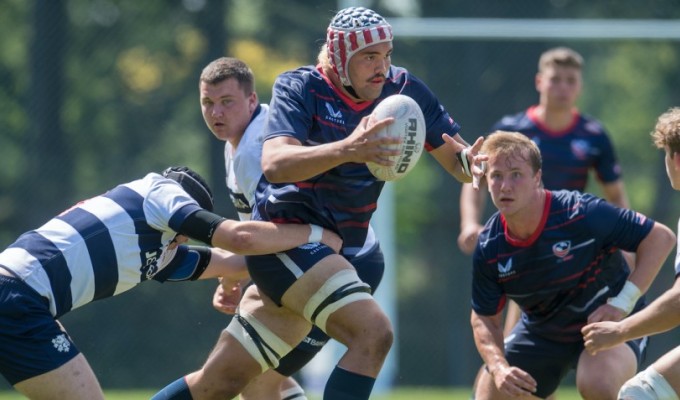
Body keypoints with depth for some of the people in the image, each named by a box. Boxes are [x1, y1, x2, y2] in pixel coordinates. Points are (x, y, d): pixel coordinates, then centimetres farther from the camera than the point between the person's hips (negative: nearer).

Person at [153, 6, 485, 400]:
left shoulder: (404, 90, 0)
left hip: (346, 248, 6)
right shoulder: (299, 87, -13)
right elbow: (274, 163, -29)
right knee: (374, 332, -26)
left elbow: (458, 160, 4)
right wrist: (347, 150, -44)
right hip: (287, 242, -6)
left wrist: (470, 162, -21)